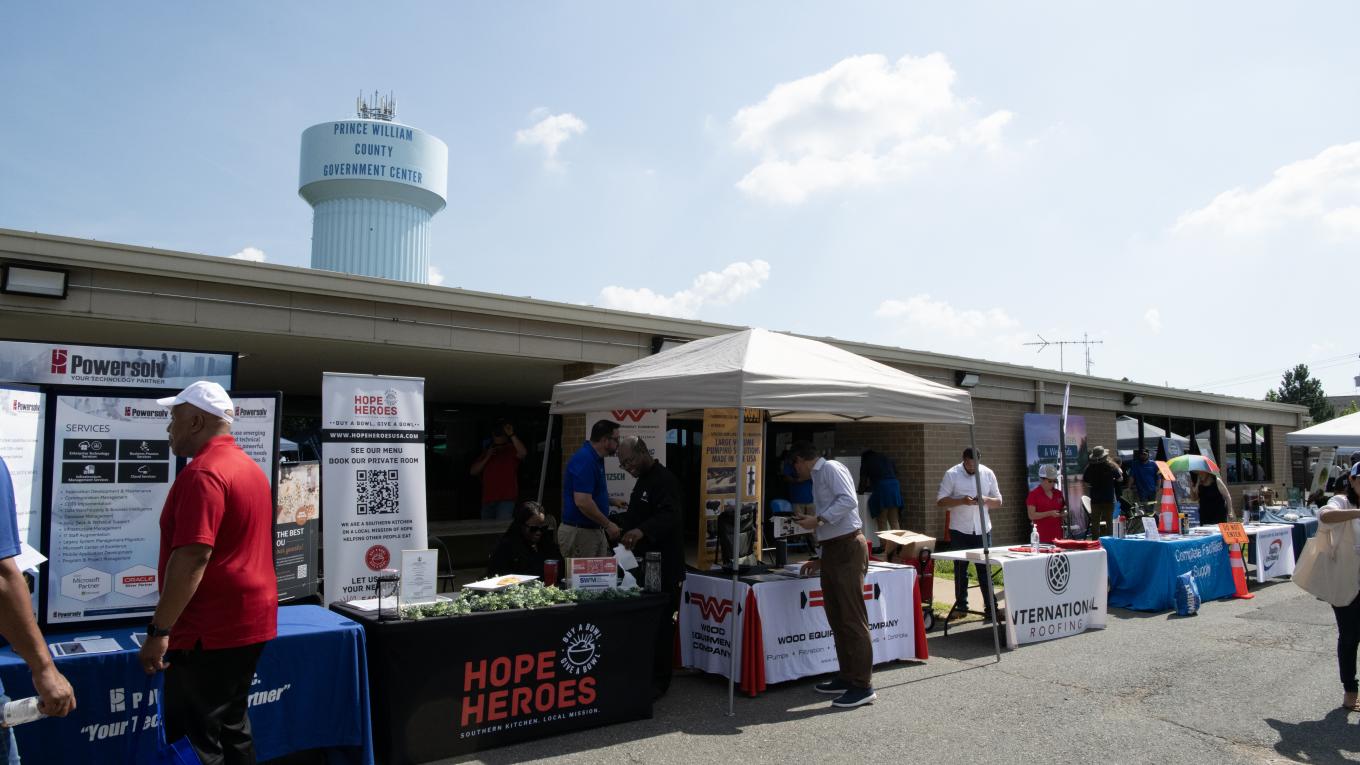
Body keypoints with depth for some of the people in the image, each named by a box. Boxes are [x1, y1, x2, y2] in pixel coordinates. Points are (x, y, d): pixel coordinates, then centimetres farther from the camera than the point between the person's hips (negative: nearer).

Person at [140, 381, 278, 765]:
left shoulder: (202, 473, -18)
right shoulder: (250, 467, 13)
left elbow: (193, 557, -25)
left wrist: (159, 630, -20)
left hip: (210, 630, -9)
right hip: (248, 621, 9)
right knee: (230, 727, 18)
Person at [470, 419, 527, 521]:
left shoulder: (512, 449, 2)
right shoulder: (487, 451, 20)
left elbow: (523, 453, -23)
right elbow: (473, 471, 12)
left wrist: (512, 435, -29)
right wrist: (487, 457, -1)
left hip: (506, 498, -6)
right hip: (488, 498, 6)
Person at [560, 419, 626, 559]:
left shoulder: (595, 459, 11)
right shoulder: (584, 460, -20)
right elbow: (582, 502, -27)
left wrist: (612, 502, 16)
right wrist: (608, 525, -19)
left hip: (595, 531, 10)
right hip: (579, 532, -10)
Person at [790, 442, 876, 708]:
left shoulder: (831, 468, -5)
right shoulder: (818, 477, 22)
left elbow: (849, 500, -21)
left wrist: (818, 520, -18)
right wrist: (820, 559, 30)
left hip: (847, 548, -10)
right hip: (832, 550, 10)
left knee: (852, 618, -8)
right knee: (836, 618, 12)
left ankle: (862, 685, -4)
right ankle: (846, 677, 21)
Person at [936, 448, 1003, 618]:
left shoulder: (988, 474, 4)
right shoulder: (952, 475, -5)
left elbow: (998, 501, 9)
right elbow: (940, 501, -7)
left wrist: (986, 500, -13)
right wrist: (962, 501, -20)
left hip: (983, 530, 2)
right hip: (960, 530, -2)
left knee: (984, 569, 3)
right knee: (961, 569, 7)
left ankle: (991, 606, 7)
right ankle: (961, 605, 17)